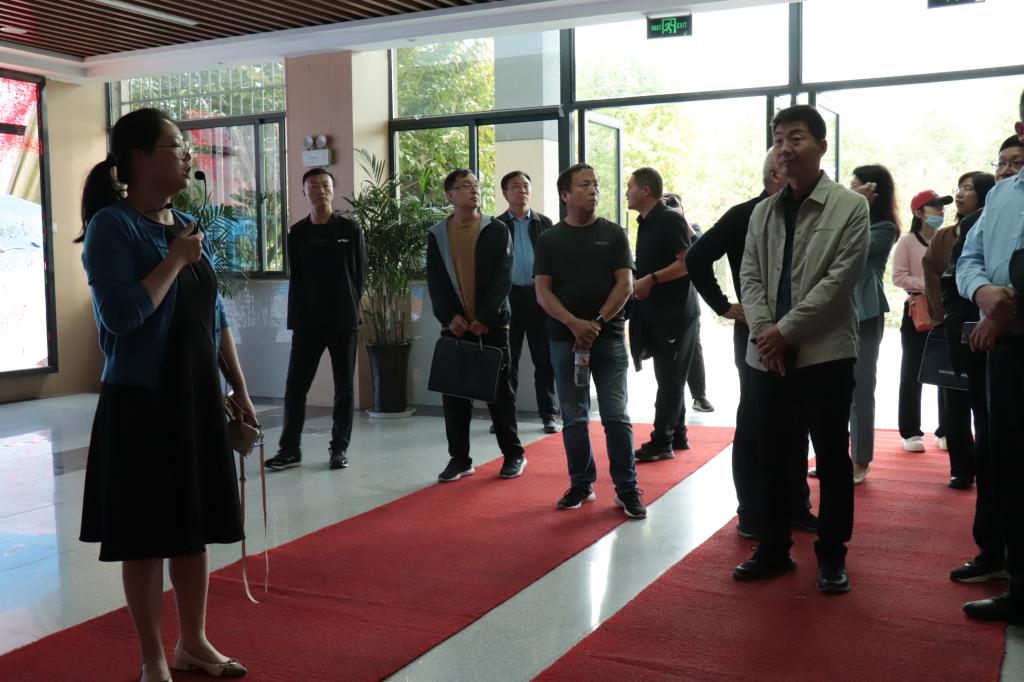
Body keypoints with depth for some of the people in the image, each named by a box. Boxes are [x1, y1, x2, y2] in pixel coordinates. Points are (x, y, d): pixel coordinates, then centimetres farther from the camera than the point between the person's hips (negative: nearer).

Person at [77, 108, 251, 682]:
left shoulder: (188, 226, 10)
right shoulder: (112, 225, -11)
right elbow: (123, 315, -23)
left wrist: (240, 391, 11)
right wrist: (176, 259, -15)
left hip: (199, 398, 7)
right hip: (142, 402, -7)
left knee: (195, 527, 14)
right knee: (146, 535, 5)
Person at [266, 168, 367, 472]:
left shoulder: (350, 230, 1)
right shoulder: (297, 233, 6)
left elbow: (360, 275, 4)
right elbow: (295, 279, 9)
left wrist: (348, 309, 1)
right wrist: (297, 318, 4)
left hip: (343, 321, -1)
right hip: (307, 321, 2)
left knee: (344, 388, 5)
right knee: (295, 386, 0)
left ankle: (339, 448, 13)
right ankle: (290, 448, 8)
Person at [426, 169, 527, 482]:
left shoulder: (497, 230, 0)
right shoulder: (437, 234, 7)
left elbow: (503, 278, -6)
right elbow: (435, 282, 2)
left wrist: (484, 318, -14)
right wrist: (449, 317, -11)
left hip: (492, 323, -2)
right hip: (454, 325, 2)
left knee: (500, 390, 3)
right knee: (454, 392, 4)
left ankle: (513, 455, 14)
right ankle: (459, 458, 14)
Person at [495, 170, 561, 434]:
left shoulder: (544, 223, 7)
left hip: (540, 296, 1)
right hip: (508, 297, 0)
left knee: (545, 360, 5)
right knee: (507, 360, 5)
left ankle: (550, 414, 13)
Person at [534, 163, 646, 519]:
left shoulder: (614, 234, 5)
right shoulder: (549, 240, 6)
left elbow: (625, 285, -2)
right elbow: (542, 292, -1)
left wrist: (597, 322, -12)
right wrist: (574, 323, -15)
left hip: (609, 337, -1)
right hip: (565, 339, 1)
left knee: (616, 416, -2)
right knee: (574, 418, 8)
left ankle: (627, 488, 5)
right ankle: (581, 484, 19)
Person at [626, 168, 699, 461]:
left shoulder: (670, 219, -12)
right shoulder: (645, 224, 16)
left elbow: (687, 262, -19)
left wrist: (651, 279, -21)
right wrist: (638, 282, 11)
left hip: (675, 311, -9)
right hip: (655, 312, 9)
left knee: (669, 378, -4)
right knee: (669, 378, 13)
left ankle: (661, 442, -1)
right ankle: (677, 436, 20)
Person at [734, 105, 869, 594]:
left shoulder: (850, 206, -3)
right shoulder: (763, 211, 12)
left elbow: (840, 279, -11)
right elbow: (749, 276, 7)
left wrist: (786, 330, -13)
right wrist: (763, 330, -9)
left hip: (825, 351, -4)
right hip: (768, 353, 5)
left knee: (832, 457, 5)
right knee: (771, 456, 11)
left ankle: (832, 555, 18)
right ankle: (774, 548, 24)